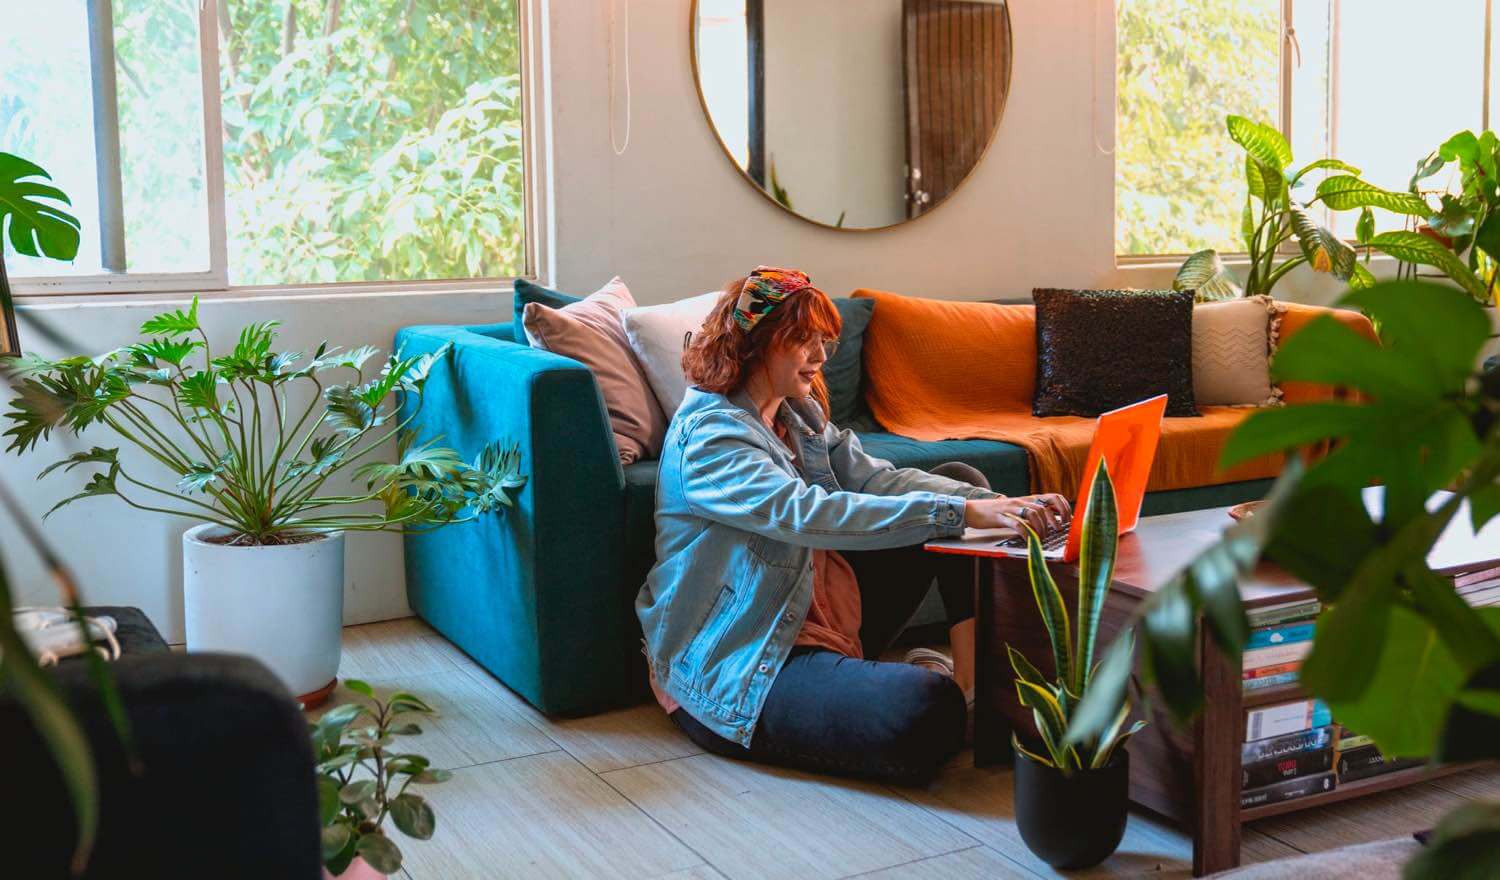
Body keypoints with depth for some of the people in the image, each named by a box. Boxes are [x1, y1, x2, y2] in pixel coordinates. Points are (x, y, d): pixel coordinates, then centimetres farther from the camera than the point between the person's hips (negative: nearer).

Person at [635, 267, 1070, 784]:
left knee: (961, 481, 6)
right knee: (925, 713, -37)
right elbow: (807, 514, -33)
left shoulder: (799, 414, 11)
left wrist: (996, 504, -16)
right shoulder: (707, 434, -18)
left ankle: (970, 678, -1)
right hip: (735, 666, -10)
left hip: (821, 608, 10)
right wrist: (958, 512, -37)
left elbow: (876, 479, 0)